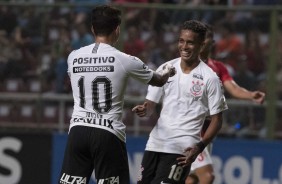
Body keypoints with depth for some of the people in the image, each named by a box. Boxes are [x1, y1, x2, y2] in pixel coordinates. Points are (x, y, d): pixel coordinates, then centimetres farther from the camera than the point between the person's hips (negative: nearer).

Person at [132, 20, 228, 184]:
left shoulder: (209, 78, -5)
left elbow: (217, 120, -2)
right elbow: (151, 105, 11)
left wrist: (199, 147, -15)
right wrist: (144, 110, -13)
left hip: (182, 149, -5)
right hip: (156, 142, 5)